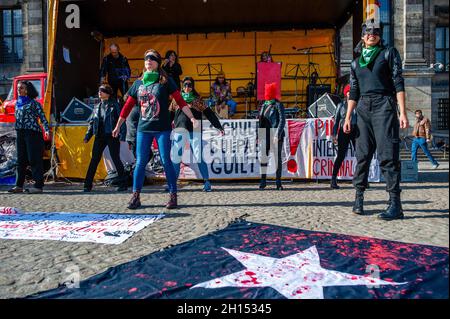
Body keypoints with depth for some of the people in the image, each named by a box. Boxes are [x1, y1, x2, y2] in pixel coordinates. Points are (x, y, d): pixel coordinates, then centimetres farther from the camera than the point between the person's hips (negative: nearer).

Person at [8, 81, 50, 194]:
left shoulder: (33, 103, -3)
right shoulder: (17, 103, 17)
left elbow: (42, 117, -7)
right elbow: (17, 118, 22)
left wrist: (46, 130, -18)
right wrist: (17, 129, 19)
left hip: (32, 133, -7)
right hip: (20, 134, 7)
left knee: (34, 159, -6)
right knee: (21, 160, 10)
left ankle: (38, 186, -3)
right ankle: (19, 185, 17)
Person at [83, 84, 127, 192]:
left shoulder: (114, 105, -2)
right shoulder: (97, 107, 15)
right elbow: (92, 122, 18)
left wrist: (122, 135, -16)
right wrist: (87, 136, 10)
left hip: (112, 136, -5)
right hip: (99, 137, 5)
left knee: (116, 159, -1)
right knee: (94, 160, 4)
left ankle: (123, 184, 9)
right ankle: (87, 185, 10)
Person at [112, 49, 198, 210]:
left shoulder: (165, 81, 2)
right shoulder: (138, 83, 12)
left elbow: (180, 101, -2)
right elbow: (128, 106, 16)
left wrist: (192, 118, -12)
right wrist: (118, 126, 18)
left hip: (162, 128, -3)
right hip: (143, 129, 3)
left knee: (166, 161, -2)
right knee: (140, 162, 3)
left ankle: (173, 196, 6)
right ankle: (135, 196, 11)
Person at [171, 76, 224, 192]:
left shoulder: (198, 100, 10)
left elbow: (209, 114, 7)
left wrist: (219, 127, 1)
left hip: (195, 131, -2)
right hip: (179, 131, 2)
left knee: (199, 157, -6)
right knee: (175, 158, 0)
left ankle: (207, 182, 3)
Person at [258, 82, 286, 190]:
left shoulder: (278, 105, -5)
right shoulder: (263, 105, 13)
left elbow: (282, 121, -12)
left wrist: (277, 135, -20)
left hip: (276, 136, -5)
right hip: (266, 136, 5)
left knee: (277, 158, 2)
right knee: (263, 157, -2)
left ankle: (278, 182, 8)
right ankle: (263, 180, 6)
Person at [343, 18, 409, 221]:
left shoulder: (388, 53, 8)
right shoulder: (356, 62, 19)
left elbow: (398, 83, 0)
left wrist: (402, 112, -10)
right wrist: (348, 117, 7)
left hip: (384, 106, -4)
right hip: (363, 109, 4)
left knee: (387, 155, -11)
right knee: (362, 155, 2)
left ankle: (395, 204, -10)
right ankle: (359, 198, 9)